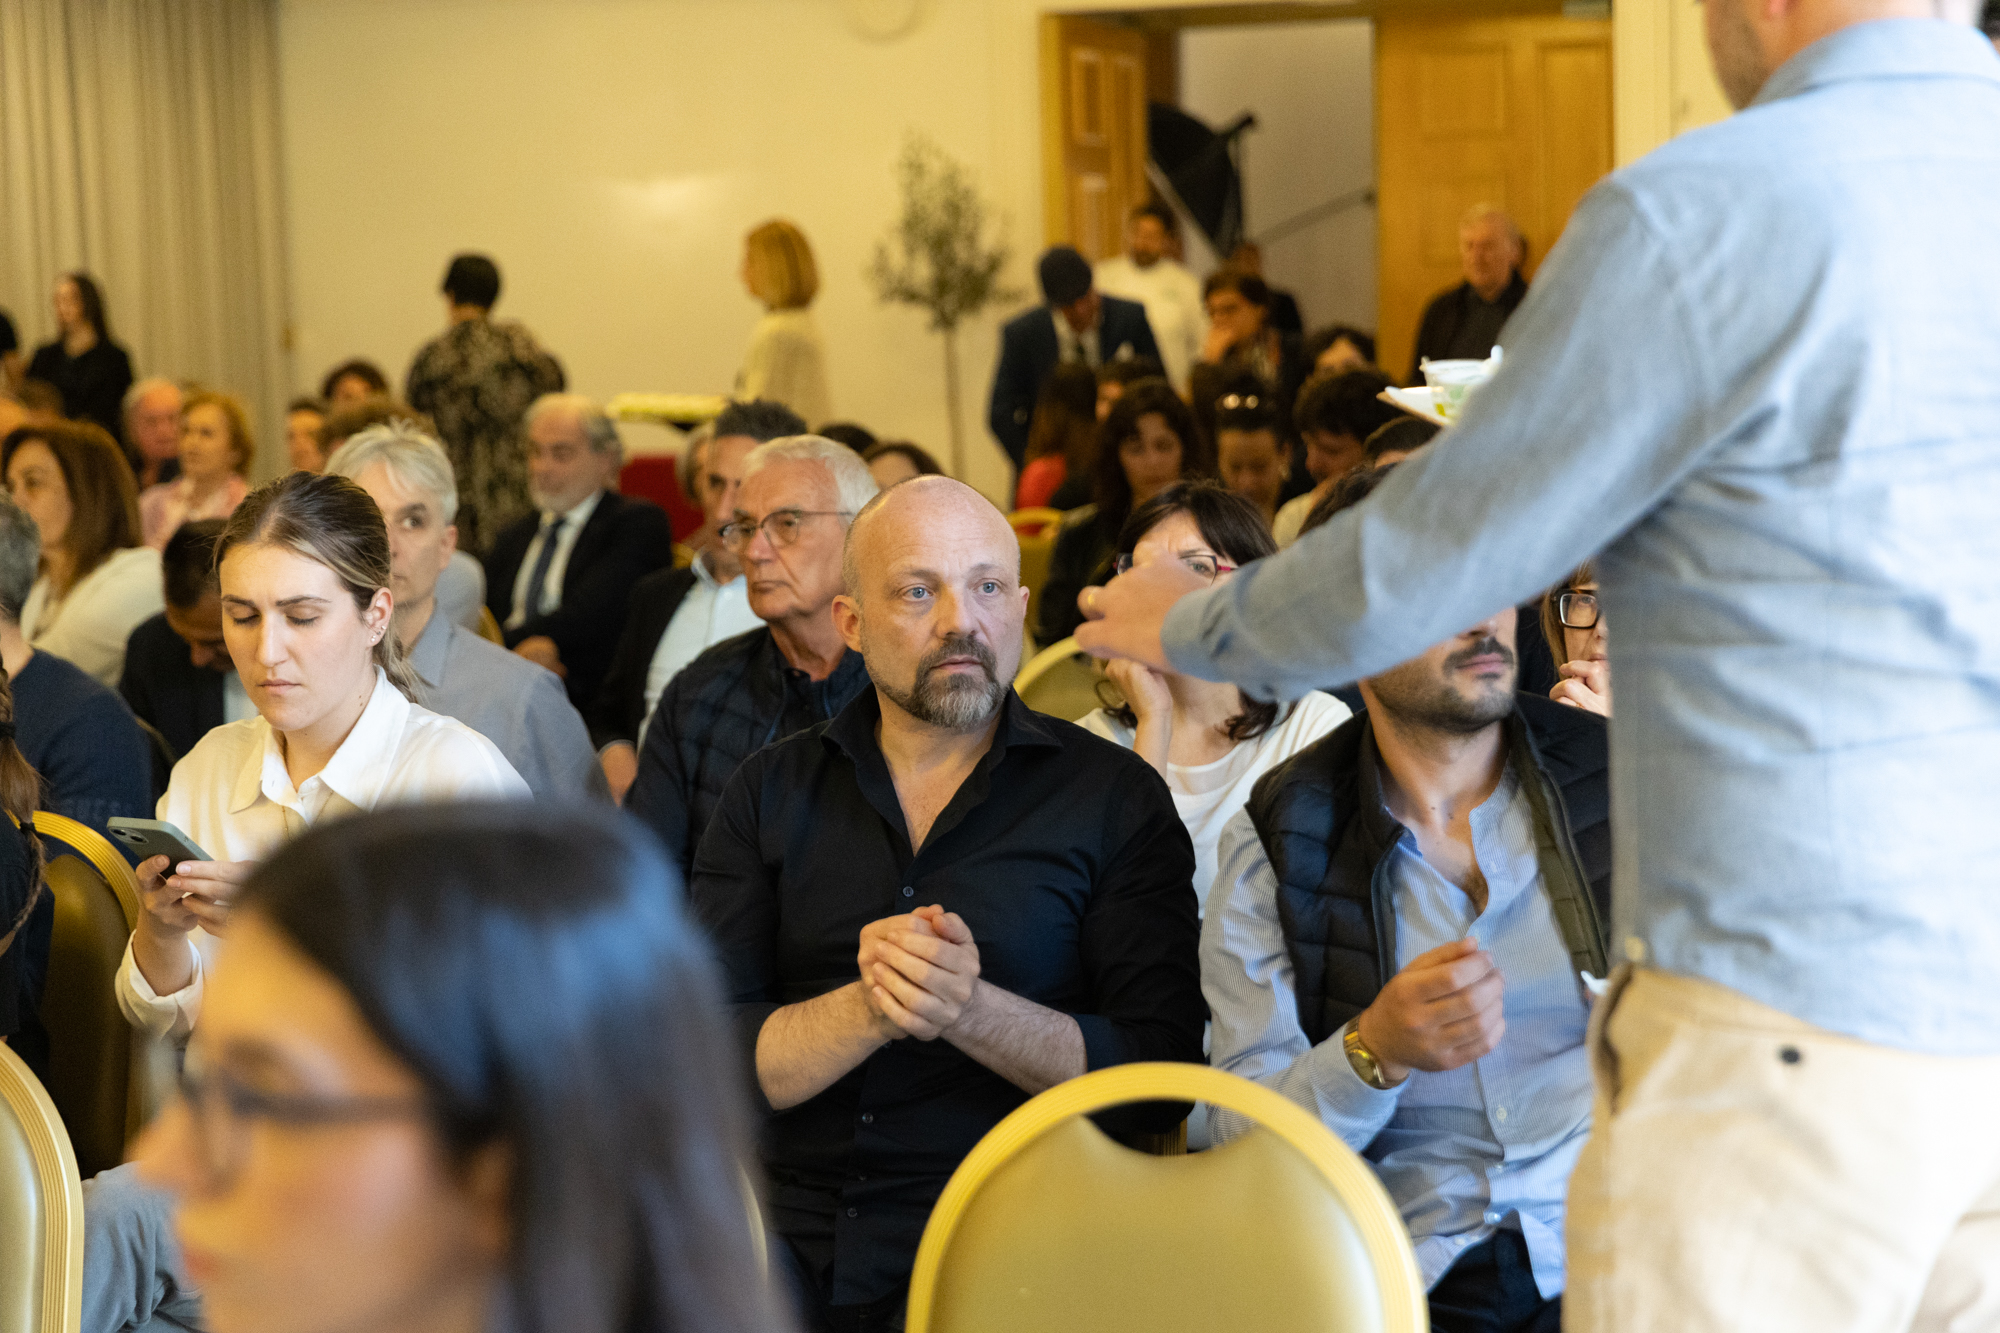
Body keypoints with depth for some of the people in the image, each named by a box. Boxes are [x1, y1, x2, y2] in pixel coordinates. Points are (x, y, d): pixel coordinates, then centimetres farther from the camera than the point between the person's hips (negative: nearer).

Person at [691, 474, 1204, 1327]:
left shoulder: (1113, 796, 6)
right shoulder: (771, 793, 11)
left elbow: (1162, 1077, -3)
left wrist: (972, 1011, -17)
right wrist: (867, 1009, -16)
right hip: (790, 1218, 2)